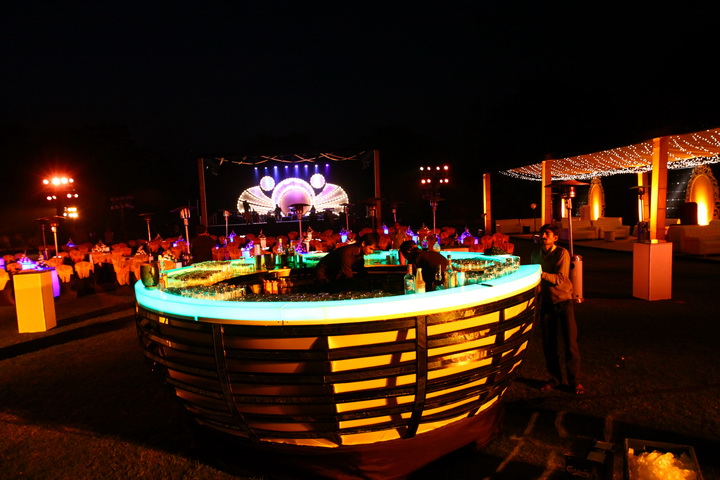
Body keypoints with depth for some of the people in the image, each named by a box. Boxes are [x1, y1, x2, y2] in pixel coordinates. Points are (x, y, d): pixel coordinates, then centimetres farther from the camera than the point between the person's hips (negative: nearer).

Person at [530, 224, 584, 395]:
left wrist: (542, 274, -31)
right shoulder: (535, 255, 6)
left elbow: (561, 279, -20)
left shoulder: (562, 253, -10)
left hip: (563, 300, -4)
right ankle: (555, 378, 22)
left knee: (570, 342, -1)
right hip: (546, 302, 4)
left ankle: (574, 381, 13)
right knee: (548, 343, 7)